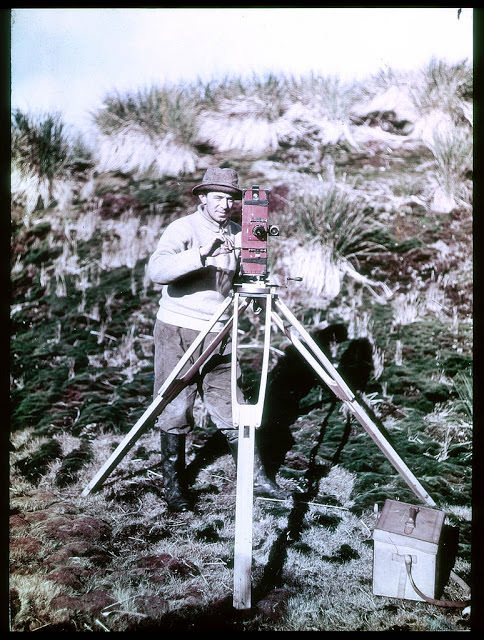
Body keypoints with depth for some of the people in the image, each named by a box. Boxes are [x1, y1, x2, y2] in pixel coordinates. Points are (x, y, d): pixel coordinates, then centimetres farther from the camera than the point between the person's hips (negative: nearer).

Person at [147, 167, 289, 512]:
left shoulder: (236, 233, 7)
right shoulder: (183, 229, -11)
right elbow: (157, 270, -28)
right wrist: (201, 255, -40)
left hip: (218, 335, 5)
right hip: (178, 332, -4)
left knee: (230, 407, 11)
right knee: (176, 409, 4)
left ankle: (255, 476, 22)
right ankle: (174, 484, 21)